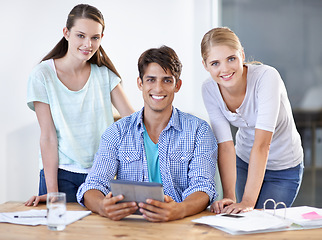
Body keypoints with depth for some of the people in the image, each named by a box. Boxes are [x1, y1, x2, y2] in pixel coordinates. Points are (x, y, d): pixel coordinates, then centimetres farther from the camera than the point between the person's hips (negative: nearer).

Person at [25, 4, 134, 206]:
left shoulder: (104, 74, 4)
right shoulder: (43, 76, -5)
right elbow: (48, 136, -9)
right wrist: (51, 191, -14)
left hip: (100, 173, 3)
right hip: (61, 172, -2)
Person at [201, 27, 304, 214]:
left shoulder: (267, 76, -31)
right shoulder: (210, 90, -17)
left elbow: (262, 143, -37)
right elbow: (225, 145, -22)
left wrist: (248, 200, -42)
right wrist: (229, 197, -34)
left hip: (283, 169, -4)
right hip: (244, 162, 4)